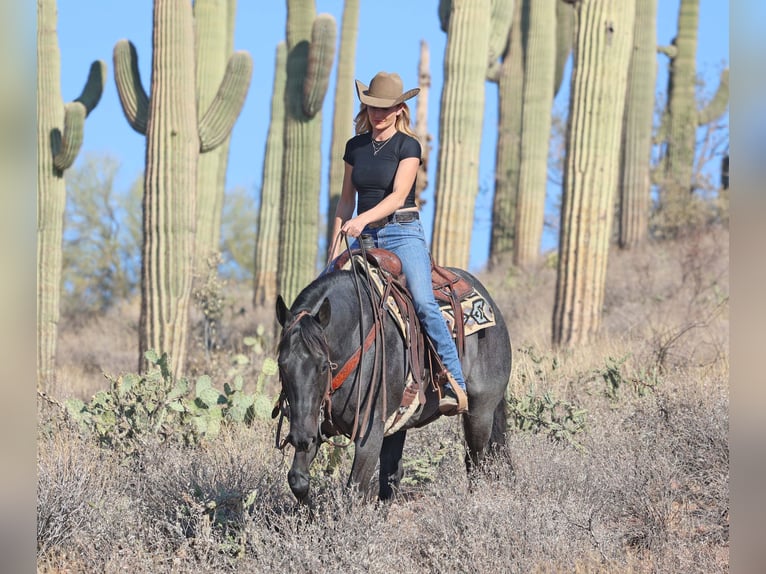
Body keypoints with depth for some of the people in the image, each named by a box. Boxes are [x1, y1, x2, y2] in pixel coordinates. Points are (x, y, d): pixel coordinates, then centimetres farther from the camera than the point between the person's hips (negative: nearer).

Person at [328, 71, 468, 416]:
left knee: (423, 301, -25)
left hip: (402, 233, -5)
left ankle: (455, 385, -25)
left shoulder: (408, 146, -4)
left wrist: (363, 218, -31)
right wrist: (336, 242, 11)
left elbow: (398, 196, -16)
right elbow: (347, 199, 18)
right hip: (364, 236, 6)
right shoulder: (355, 147, 11)